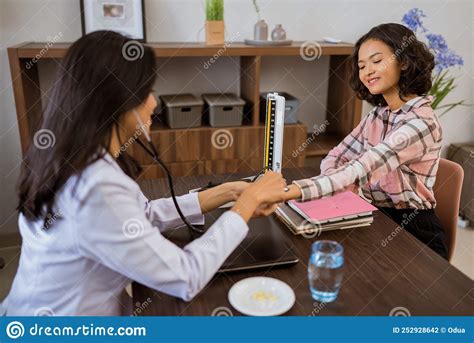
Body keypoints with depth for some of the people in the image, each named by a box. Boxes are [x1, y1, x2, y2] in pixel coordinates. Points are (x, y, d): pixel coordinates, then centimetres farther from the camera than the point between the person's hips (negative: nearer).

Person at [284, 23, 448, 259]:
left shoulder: (421, 123, -20)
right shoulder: (378, 114, 5)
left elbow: (362, 168, -33)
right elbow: (335, 158, 5)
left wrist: (293, 191, -43)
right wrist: (340, 189, -18)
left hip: (411, 233, -6)